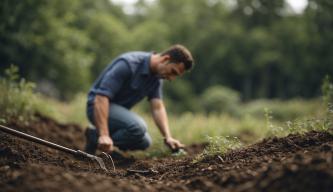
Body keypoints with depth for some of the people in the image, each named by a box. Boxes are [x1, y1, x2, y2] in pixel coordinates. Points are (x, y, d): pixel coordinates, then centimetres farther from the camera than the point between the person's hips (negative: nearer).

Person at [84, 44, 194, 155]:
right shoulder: (128, 64, -28)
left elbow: (158, 108, -5)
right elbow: (101, 97, -33)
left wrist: (168, 137, -20)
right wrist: (104, 135, -40)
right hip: (99, 106, -9)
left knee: (144, 142, 16)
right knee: (138, 127, -30)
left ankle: (95, 134, 18)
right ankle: (95, 140, -11)